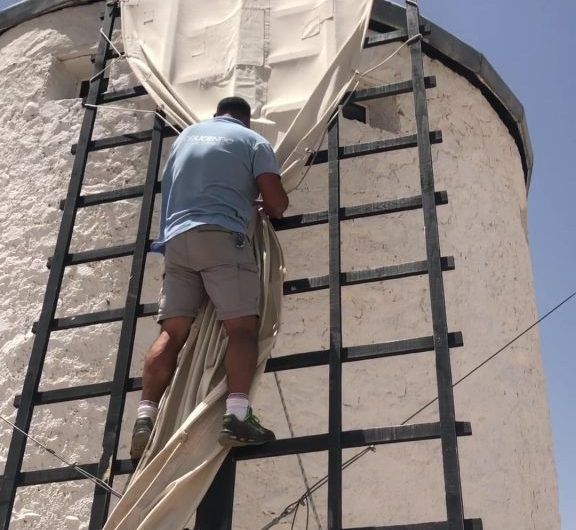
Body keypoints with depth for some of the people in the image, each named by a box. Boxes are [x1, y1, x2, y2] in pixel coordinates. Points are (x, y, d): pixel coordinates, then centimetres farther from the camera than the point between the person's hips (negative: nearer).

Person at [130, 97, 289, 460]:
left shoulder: (188, 134, 27)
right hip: (222, 236, -4)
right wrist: (264, 204, 28)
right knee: (242, 325, -10)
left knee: (172, 332, -1)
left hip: (177, 238, 5)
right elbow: (277, 204, 3)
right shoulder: (253, 140, 13)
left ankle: (145, 417, -14)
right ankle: (237, 415, -28)